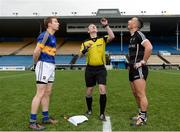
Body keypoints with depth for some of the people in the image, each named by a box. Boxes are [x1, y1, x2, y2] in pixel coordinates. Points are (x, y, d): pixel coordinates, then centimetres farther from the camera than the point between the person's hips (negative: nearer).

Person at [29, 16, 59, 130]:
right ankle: (32, 122, 1)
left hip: (51, 66, 9)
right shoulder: (45, 35, -14)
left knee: (47, 93, 13)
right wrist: (36, 62, -2)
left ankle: (46, 118, 23)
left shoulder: (53, 36, 15)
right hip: (44, 65, -9)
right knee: (40, 94, -7)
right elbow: (36, 51, -18)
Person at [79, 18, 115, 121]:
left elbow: (112, 37, -14)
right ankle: (89, 110, 32)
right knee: (89, 91, 10)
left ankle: (102, 113, 0)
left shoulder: (102, 39, 4)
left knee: (102, 89, -13)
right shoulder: (85, 42, 7)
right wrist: (84, 50, -19)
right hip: (90, 69, 2)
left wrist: (106, 26, -15)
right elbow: (80, 55, 1)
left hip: (101, 69, -1)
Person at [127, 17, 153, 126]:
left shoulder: (138, 34, -11)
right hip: (133, 69, 10)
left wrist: (143, 62, -20)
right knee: (136, 95, 15)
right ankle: (141, 114, 27)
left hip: (139, 69, -10)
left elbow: (149, 47, -26)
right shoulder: (132, 37, 17)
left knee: (141, 95, -5)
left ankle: (143, 118, 3)